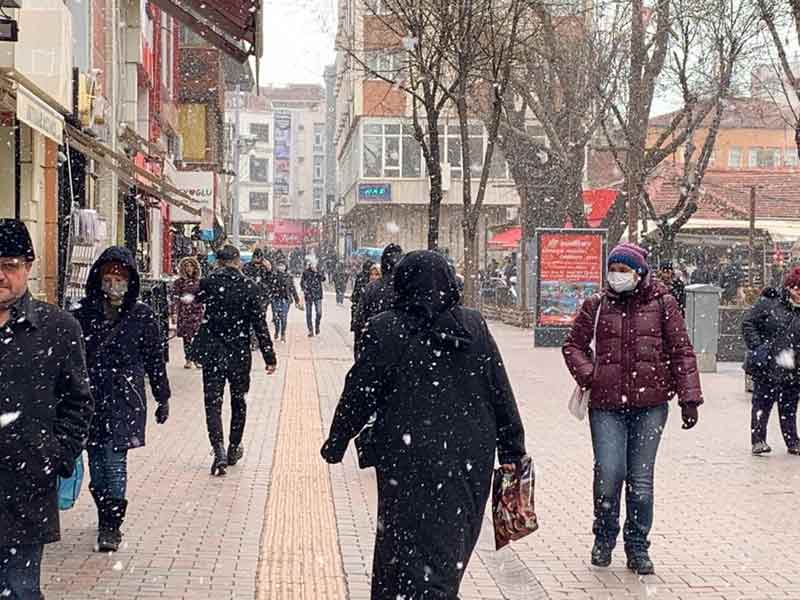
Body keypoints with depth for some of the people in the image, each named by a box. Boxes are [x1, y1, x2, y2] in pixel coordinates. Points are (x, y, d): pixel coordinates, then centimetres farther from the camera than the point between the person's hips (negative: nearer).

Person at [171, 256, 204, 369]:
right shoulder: (179, 282, 2)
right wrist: (174, 312, -8)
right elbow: (174, 298, -1)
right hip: (184, 312, -1)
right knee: (186, 337, 1)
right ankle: (188, 360, 8)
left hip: (197, 312, 1)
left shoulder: (199, 282, 9)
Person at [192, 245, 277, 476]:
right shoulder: (248, 286, -7)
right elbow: (260, 324, -6)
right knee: (238, 401, 18)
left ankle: (219, 450, -17)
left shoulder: (207, 284, -6)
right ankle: (234, 450, 27)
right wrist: (269, 357, -3)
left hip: (212, 353, -1)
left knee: (213, 402, 0)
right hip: (240, 354, 1)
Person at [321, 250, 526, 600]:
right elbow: (501, 392, 3)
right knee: (452, 541, 17)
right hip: (470, 456, 3)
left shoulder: (386, 330, -8)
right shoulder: (474, 327, 1)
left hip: (409, 458, -3)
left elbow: (359, 393, -5)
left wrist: (336, 443, 8)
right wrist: (511, 449, 10)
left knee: (407, 540, 4)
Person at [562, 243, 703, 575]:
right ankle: (604, 538, 18)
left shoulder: (662, 304, 3)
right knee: (609, 474, -7)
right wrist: (587, 375, -2)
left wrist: (689, 398, 0)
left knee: (641, 480, 4)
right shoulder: (597, 305, 6)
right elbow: (574, 344, 15)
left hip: (650, 405, 0)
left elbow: (682, 352, 5)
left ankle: (637, 548, 20)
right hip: (606, 405, 0)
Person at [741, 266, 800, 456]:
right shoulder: (768, 303, -7)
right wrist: (757, 348, -13)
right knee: (762, 404, 2)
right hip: (767, 366, -4)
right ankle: (758, 440, 9)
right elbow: (748, 324, -5)